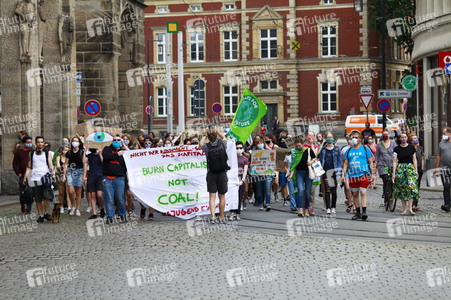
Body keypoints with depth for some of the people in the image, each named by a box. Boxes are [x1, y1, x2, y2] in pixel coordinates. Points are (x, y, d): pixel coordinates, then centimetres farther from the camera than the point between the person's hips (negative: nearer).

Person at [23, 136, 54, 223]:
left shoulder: (47, 153, 11)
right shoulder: (31, 153, 16)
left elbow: (51, 165, 3)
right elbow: (29, 166, 18)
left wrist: (52, 172, -18)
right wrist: (25, 177, 8)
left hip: (45, 177, -2)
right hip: (35, 179, 2)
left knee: (47, 197, -14)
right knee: (38, 199, 1)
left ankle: (46, 213, 1)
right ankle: (41, 215, 8)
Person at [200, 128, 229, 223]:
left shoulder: (207, 147, -8)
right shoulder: (222, 144, -5)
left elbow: (201, 144, 17)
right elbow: (223, 137, 20)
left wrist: (205, 135, 24)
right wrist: (216, 131, 21)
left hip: (211, 174, -1)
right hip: (222, 173, 1)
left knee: (212, 196, 1)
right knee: (222, 197, 8)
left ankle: (213, 217, -12)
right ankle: (221, 218, 16)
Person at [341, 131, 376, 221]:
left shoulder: (365, 149, 5)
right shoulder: (349, 151, 13)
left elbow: (370, 162, 6)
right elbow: (345, 164, 15)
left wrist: (373, 174, -1)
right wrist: (343, 174, 5)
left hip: (364, 175, -4)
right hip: (352, 176, 4)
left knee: (363, 193, -12)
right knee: (355, 194, 7)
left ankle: (364, 212, -15)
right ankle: (358, 212, 14)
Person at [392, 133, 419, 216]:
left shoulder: (411, 147, 5)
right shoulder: (397, 149, 2)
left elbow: (414, 159, 7)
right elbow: (395, 161, 1)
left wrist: (416, 171, 2)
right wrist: (394, 173, -6)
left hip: (410, 168, 0)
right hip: (400, 169, 0)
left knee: (411, 187, -13)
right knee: (402, 189, 1)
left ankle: (410, 208, -14)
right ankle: (404, 209, 8)